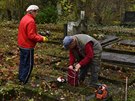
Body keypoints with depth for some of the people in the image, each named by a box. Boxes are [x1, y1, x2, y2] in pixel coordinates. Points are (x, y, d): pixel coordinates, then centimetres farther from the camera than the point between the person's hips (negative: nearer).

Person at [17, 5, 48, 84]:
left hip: (22, 45, 10)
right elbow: (31, 36, -25)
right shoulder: (31, 21, -22)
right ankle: (24, 82, 6)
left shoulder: (24, 18, 10)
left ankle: (21, 78, 29)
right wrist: (42, 39, -15)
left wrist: (40, 36, 5)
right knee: (29, 65, 0)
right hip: (28, 46, -10)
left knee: (23, 62, 18)